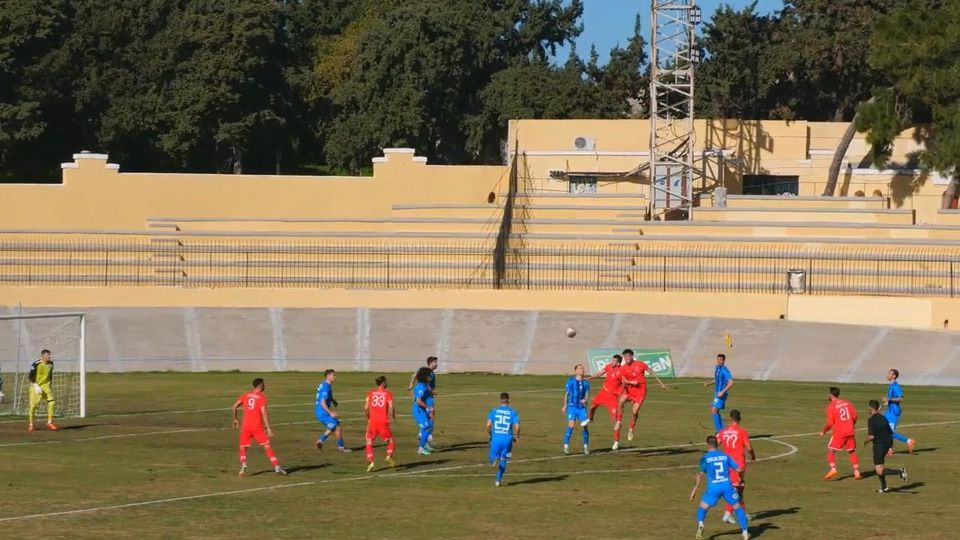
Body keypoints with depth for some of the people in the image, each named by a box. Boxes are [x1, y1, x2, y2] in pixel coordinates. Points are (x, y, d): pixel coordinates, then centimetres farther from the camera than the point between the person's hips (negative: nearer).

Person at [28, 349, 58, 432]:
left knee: (52, 402, -11)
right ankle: (30, 424, 11)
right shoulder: (36, 364, -16)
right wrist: (36, 386, -20)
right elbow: (30, 377, -13)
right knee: (33, 404, -5)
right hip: (36, 386, -5)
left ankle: (49, 422, -2)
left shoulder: (51, 364, 3)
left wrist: (51, 385, 15)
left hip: (46, 386, 5)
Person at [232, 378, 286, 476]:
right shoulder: (262, 398, -4)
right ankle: (277, 467, -5)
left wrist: (235, 419, 20)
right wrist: (268, 429, -15)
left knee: (243, 448, 13)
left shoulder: (246, 395, 11)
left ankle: (243, 465, -11)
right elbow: (264, 413, -13)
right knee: (267, 446, 0)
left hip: (246, 426, 3)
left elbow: (235, 406, 7)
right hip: (257, 426, -3)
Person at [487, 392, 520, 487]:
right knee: (503, 461, 14)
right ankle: (498, 480, 12)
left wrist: (489, 434, 12)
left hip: (496, 437, 0)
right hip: (507, 438, 0)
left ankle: (494, 460, -25)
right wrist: (517, 437, 11)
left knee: (492, 458, 12)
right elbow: (517, 426, -6)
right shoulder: (513, 412, 1)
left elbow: (488, 425, -5)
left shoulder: (494, 410, 3)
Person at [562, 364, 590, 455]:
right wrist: (565, 405, 6)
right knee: (571, 425, -14)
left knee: (584, 426, -1)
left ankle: (586, 446, 13)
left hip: (582, 407, 3)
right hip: (572, 406, -3)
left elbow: (587, 393, 6)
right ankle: (566, 445, -9)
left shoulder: (586, 382, 8)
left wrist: (585, 399, -17)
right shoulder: (571, 381, -1)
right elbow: (566, 393, 6)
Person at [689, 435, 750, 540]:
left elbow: (701, 474, -9)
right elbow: (738, 469, 10)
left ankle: (700, 523, -21)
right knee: (738, 507, 16)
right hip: (727, 486, 2)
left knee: (702, 508, 10)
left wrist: (695, 489, -9)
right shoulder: (725, 456, 9)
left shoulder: (705, 458, 0)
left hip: (713, 488, -2)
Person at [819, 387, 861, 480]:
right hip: (850, 432, 5)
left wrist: (823, 431, 4)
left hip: (839, 433, -5)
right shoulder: (847, 403, 7)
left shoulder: (831, 406, -7)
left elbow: (830, 423, -12)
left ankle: (833, 469, -15)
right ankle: (856, 471, 12)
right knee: (852, 451, 16)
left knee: (830, 451, 4)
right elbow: (855, 416, 7)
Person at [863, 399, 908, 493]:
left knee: (879, 471, -7)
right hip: (887, 443, 8)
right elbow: (891, 433, 13)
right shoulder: (883, 418, 10)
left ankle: (900, 472, -23)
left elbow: (871, 436, -20)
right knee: (877, 467, 25)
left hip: (879, 445, -8)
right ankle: (884, 487, 26)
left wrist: (866, 442, 1)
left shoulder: (871, 420, -13)